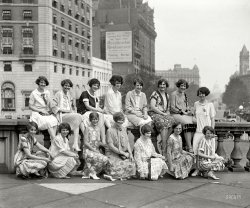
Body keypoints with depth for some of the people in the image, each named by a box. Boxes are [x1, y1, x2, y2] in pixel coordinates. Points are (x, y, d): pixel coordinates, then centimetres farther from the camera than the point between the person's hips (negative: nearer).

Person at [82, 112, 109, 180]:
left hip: (96, 150, 6)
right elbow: (86, 143, -10)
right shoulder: (88, 129, -5)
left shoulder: (98, 129, 13)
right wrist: (94, 150, -14)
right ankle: (92, 172, -6)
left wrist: (102, 143, -4)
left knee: (106, 160, -21)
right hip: (88, 150, -6)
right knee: (103, 159, -30)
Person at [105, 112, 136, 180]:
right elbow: (111, 146, -13)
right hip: (113, 155, -5)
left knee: (131, 164, -19)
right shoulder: (110, 130, -8)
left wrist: (130, 154, -2)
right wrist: (123, 153, -14)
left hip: (125, 154, 5)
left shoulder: (123, 129, 12)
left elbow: (127, 142, 13)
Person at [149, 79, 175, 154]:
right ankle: (163, 148, -34)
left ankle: (160, 141, -22)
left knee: (172, 121, -25)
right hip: (154, 114, -6)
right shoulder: (155, 94, 0)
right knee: (165, 123, -33)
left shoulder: (167, 95, 20)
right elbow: (152, 107, -11)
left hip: (165, 114, 6)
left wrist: (167, 113, 3)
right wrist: (162, 113, -13)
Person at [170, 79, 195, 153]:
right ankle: (189, 147, -28)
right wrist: (181, 112, -13)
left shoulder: (184, 94, 21)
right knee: (187, 124, -31)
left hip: (185, 114, 6)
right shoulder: (174, 94, -1)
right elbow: (172, 107, -7)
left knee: (194, 121, -23)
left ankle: (188, 146, -23)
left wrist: (188, 110, 3)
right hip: (176, 114, -6)